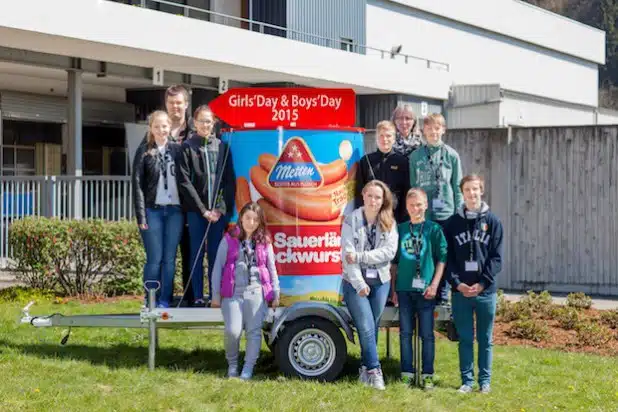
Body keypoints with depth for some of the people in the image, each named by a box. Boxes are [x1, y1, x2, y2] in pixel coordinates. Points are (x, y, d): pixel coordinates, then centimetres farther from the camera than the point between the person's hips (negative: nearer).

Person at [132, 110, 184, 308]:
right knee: (155, 259, -2)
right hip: (153, 210, -2)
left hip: (174, 210, 2)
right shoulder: (144, 152, 4)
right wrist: (141, 215, -8)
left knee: (169, 259, 3)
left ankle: (165, 300, 9)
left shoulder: (177, 149, 9)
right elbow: (137, 184, -1)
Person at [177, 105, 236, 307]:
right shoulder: (187, 147, 2)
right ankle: (198, 297, 3)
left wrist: (222, 208, -4)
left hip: (219, 210, 2)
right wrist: (203, 209, -9)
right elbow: (184, 182, -4)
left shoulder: (222, 146, 9)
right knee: (197, 254, 1)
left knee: (215, 254, 4)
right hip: (196, 210, -2)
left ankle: (215, 296, 8)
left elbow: (230, 180, 7)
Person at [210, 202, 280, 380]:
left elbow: (271, 269, 16)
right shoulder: (229, 240, 6)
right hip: (232, 293, -2)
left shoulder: (264, 242, 12)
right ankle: (232, 364, 11)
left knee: (254, 332, -5)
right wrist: (216, 295, 3)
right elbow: (218, 267, 6)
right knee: (232, 331, -13)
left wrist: (275, 294, 12)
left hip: (256, 293, 2)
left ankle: (248, 369, 2)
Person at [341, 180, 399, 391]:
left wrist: (360, 256, -18)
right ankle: (374, 370, 0)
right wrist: (359, 283, -17)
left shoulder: (389, 223, 2)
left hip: (380, 282, 3)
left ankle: (365, 369, 19)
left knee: (372, 328, 7)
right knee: (366, 328, -8)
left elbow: (390, 251, -10)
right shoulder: (351, 220, -5)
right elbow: (347, 254, -11)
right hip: (355, 282, -3)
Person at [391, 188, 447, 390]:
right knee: (405, 333, 7)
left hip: (425, 289, -3)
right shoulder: (400, 229, 9)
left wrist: (434, 284, -8)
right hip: (404, 289, 3)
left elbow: (442, 259, 0)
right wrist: (393, 288, 10)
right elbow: (394, 262, 14)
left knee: (427, 334, 1)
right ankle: (407, 373, 14)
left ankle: (427, 375, 7)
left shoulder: (434, 229, 1)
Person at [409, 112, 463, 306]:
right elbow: (412, 185, 8)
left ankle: (442, 295, 11)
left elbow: (457, 186, 4)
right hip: (421, 214, 1)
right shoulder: (416, 156, 5)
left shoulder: (451, 155, 3)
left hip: (445, 213, -1)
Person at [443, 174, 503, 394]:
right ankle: (467, 380, 12)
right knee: (465, 339, 6)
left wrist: (483, 283, -12)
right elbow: (448, 257, 2)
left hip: (486, 290, 0)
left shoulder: (493, 221, 3)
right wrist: (457, 283, -11)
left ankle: (485, 381, 13)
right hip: (460, 290, 1)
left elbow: (496, 257, -2)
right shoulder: (453, 223, 5)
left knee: (485, 339, 7)